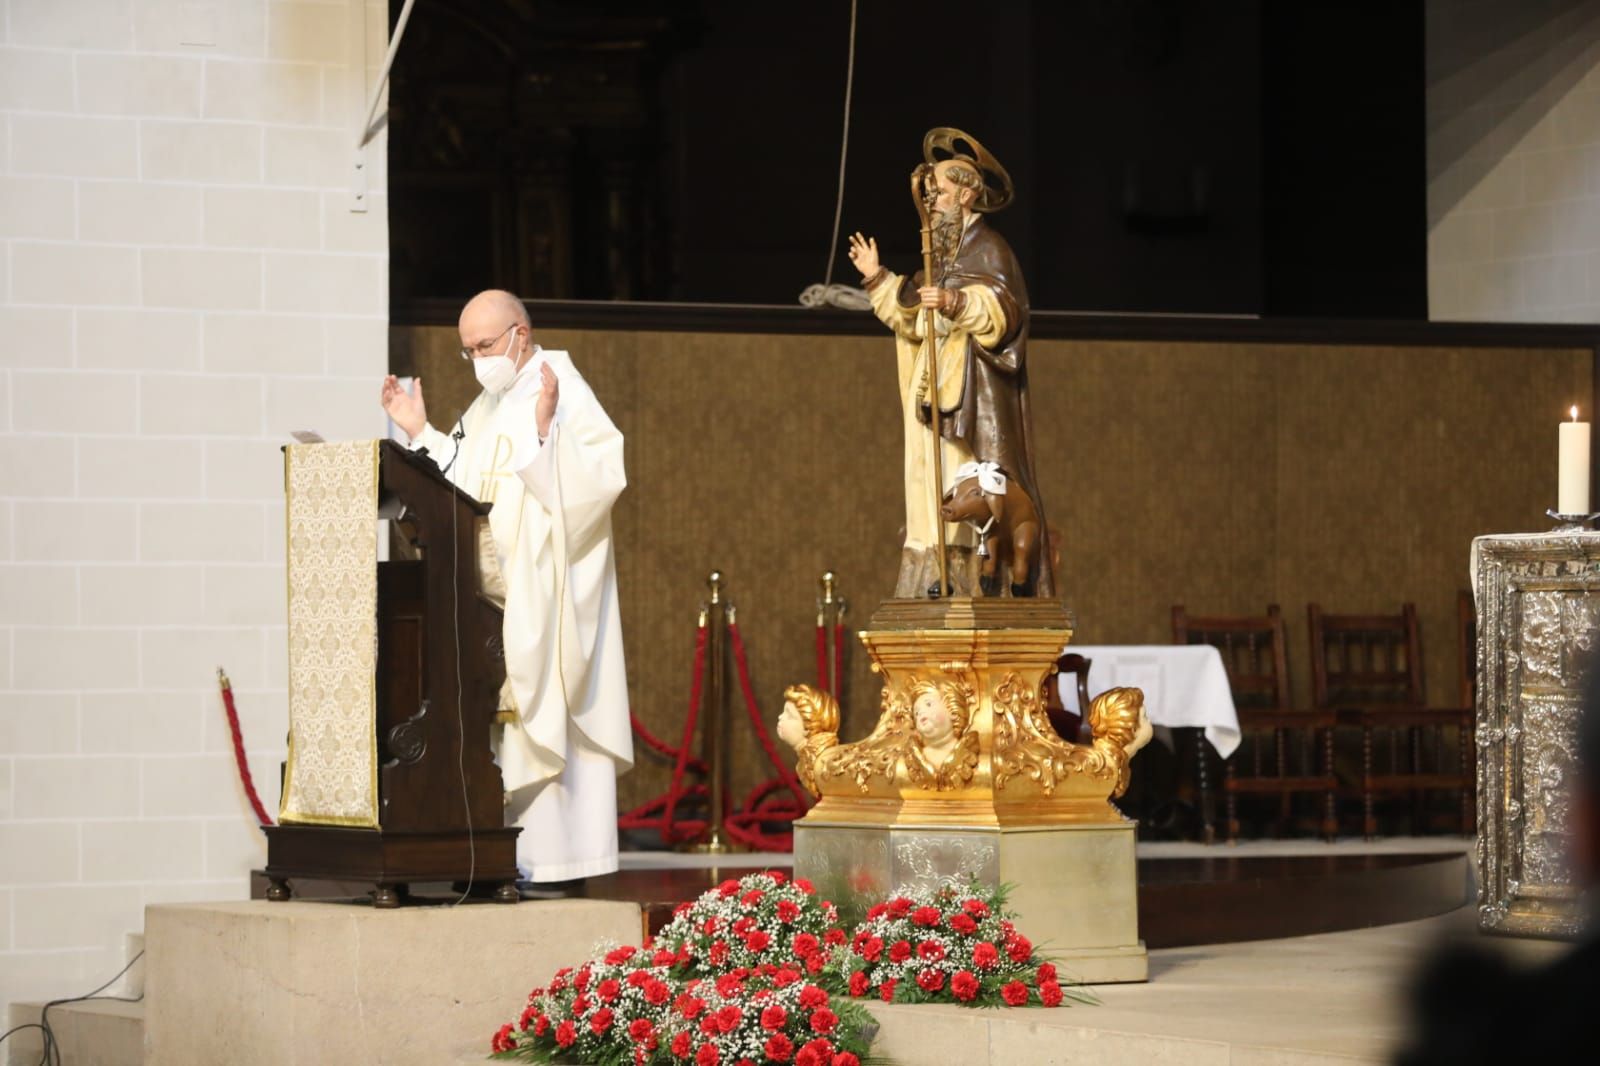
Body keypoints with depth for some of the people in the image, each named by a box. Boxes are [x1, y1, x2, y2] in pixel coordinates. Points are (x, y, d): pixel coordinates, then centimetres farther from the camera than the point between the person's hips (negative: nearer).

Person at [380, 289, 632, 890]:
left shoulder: (564, 394, -8)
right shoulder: (488, 409, 18)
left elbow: (599, 479, -20)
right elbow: (459, 491, 20)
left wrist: (545, 430, -30)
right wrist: (420, 433, 13)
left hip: (541, 594, -8)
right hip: (490, 596, 8)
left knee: (544, 724, -10)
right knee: (493, 720, 5)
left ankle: (551, 855, -9)